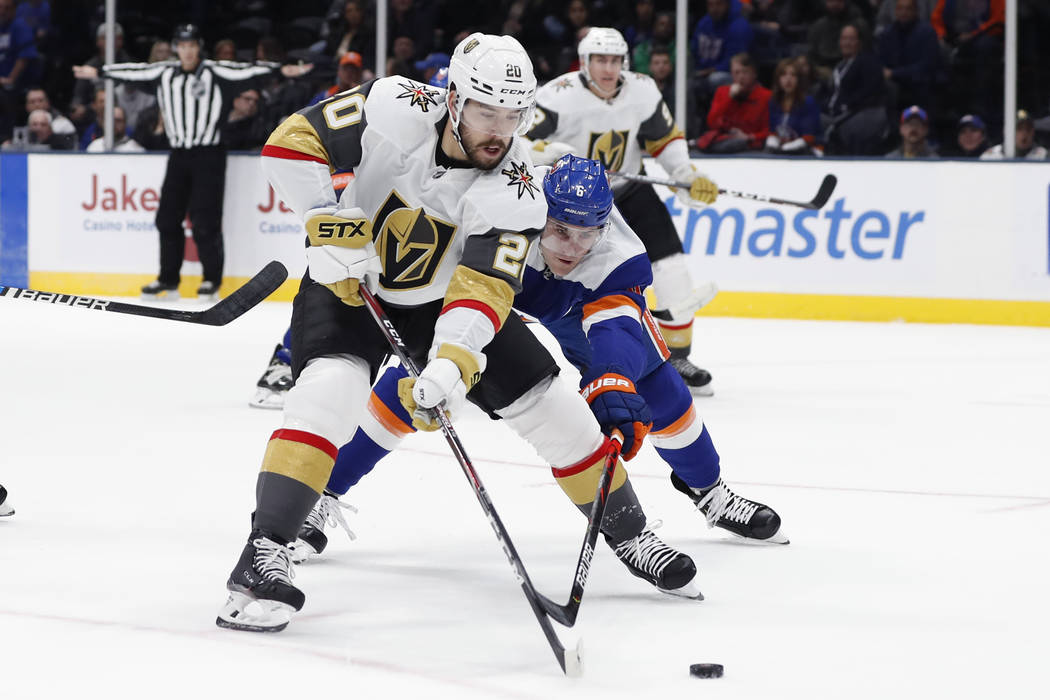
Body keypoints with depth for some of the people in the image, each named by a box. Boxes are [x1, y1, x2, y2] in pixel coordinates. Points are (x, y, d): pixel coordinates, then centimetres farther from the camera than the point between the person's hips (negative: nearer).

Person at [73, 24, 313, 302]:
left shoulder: (215, 73, -6)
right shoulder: (164, 74, 9)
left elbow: (244, 71, -16)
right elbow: (134, 72, 17)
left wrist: (282, 70, -28)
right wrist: (98, 72, 22)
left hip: (209, 155, -5)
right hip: (178, 154, 5)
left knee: (205, 221, -9)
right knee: (168, 218, 6)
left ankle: (212, 280, 0)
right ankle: (168, 280, 16)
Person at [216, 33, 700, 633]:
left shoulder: (517, 190, -23)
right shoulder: (396, 110, -26)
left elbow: (484, 286, -33)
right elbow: (292, 143, -23)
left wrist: (450, 363, -48)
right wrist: (333, 227, -30)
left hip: (444, 299, 3)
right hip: (348, 283, -2)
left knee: (551, 405, -1)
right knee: (331, 390, -30)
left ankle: (630, 534, 19)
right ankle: (265, 554, -30)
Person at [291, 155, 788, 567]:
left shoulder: (617, 257, -37)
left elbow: (616, 329, -50)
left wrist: (612, 385, -69)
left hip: (571, 309, 2)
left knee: (656, 387, -6)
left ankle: (706, 489, 22)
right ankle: (322, 495, -8)